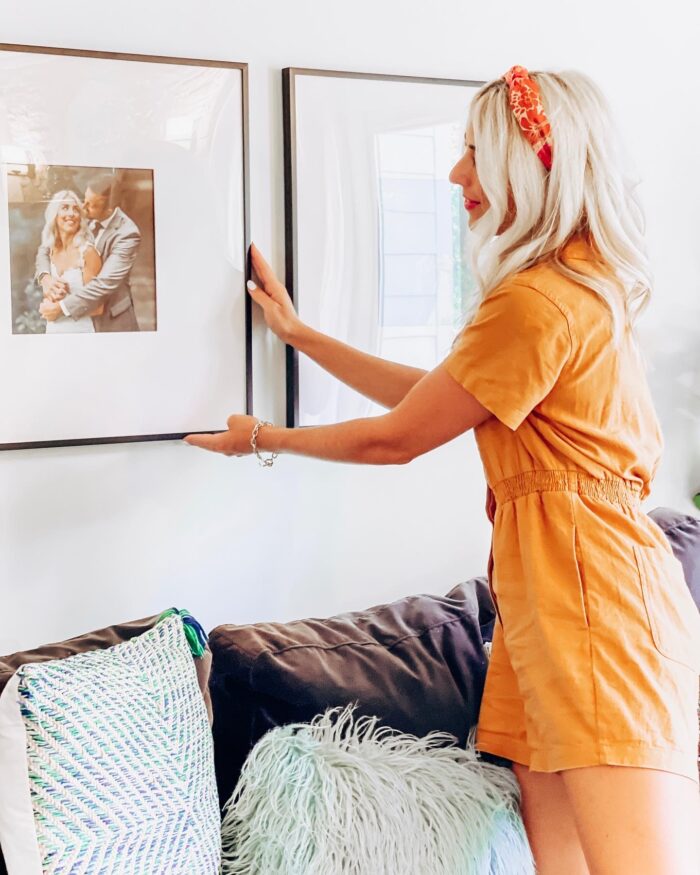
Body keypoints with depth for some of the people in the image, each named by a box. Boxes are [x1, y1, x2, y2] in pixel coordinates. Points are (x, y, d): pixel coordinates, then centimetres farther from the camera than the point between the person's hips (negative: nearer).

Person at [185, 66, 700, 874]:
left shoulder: (537, 302, -14)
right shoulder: (580, 286, 19)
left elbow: (395, 439, -5)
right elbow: (426, 394, 26)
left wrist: (263, 438, 11)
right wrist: (298, 333, 32)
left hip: (591, 601, -10)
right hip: (546, 596, 10)